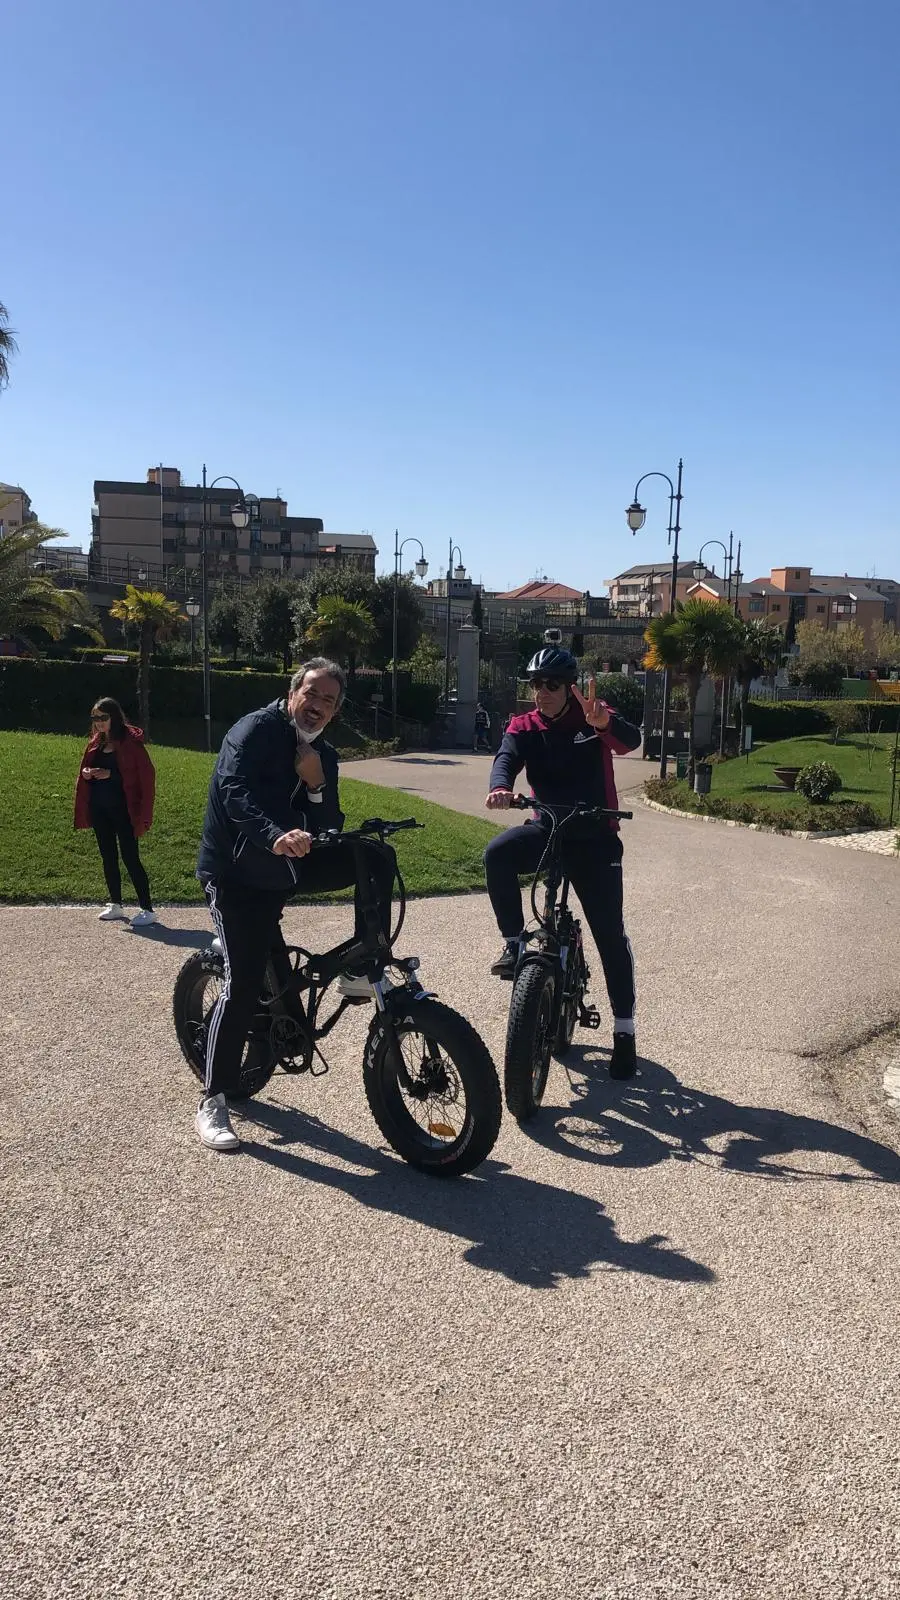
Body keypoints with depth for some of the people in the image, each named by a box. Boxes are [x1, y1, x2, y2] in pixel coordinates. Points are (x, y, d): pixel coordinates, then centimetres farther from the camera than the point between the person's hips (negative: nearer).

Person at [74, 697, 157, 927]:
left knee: (130, 858, -8)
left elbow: (146, 775, -14)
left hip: (122, 808, -7)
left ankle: (147, 909, -3)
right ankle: (116, 906, 22)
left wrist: (110, 774, -20)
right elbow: (86, 769, 22)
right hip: (99, 808, 7)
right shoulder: (96, 743, 12)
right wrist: (86, 773, -2)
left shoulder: (130, 742, -10)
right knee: (108, 857, 12)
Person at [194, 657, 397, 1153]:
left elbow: (330, 829, 1)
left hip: (287, 866, 6)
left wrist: (317, 786, -17)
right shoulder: (254, 731, -12)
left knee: (377, 856, -10)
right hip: (237, 872, -6)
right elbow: (234, 792, -30)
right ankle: (213, 1101, 1)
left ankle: (361, 971, -7)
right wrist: (276, 837, -48)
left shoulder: (322, 755, 7)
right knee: (244, 984, -13)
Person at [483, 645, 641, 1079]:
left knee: (610, 934, -3)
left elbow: (630, 741, -24)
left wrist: (602, 722, -47)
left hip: (594, 836, -2)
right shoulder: (524, 727, 1)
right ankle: (514, 942, -12)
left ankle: (624, 1029, 10)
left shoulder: (593, 717, -5)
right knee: (498, 853, -30)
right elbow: (506, 758, -18)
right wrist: (500, 788, -43)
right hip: (546, 828, 2)